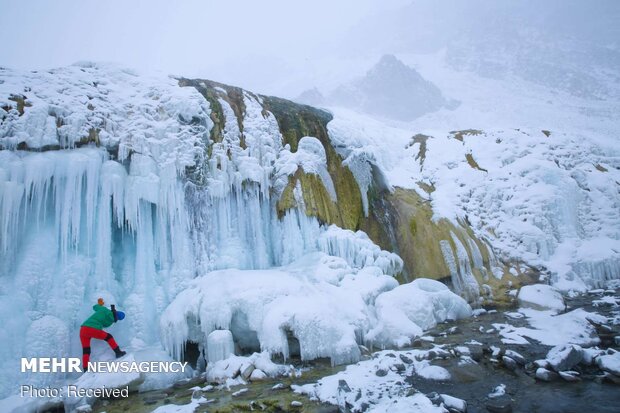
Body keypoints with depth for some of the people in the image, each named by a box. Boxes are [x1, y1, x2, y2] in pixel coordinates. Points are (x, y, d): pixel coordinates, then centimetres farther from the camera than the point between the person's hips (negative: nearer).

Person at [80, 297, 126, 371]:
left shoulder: (103, 309, 17)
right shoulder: (111, 319, 2)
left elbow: (95, 307, 36)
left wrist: (99, 304, 56)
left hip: (83, 329, 6)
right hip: (93, 330, -6)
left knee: (86, 351, 15)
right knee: (108, 337, 18)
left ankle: (85, 370, 11)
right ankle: (118, 352, 22)